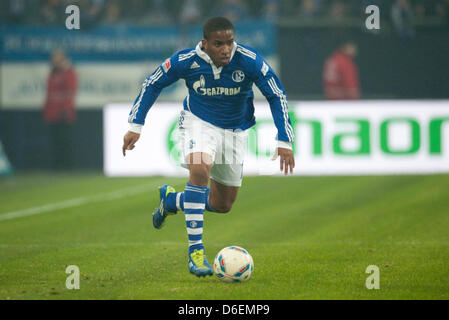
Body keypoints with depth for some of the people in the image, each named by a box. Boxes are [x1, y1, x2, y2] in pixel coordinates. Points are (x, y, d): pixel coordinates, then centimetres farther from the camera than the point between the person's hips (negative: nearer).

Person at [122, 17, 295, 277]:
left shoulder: (249, 60, -22)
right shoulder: (185, 61, -21)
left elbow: (277, 95, -12)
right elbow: (152, 84, -4)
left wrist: (284, 142, -18)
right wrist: (136, 126, -9)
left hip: (236, 130, 3)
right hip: (199, 122, -3)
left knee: (222, 205, 9)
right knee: (199, 168, -35)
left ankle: (171, 199, 40)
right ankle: (195, 250, -30)